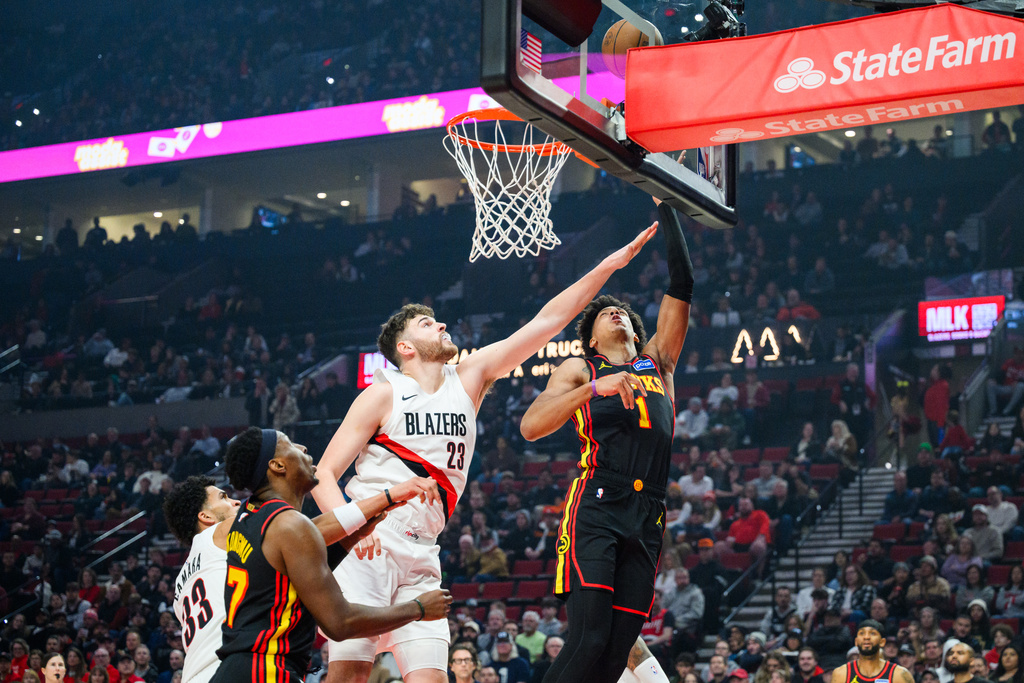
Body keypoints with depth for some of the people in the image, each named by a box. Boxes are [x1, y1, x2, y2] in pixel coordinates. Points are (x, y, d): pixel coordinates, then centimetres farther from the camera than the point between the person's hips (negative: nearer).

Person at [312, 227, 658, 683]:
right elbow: (323, 474, -2)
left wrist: (608, 266, 5)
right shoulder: (384, 394, 0)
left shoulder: (469, 380, 14)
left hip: (420, 560, 5)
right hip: (367, 548, -5)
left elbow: (546, 323, 10)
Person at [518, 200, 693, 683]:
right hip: (595, 511, -3)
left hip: (646, 519, 4)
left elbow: (681, 284, 19)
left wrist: (665, 207, 17)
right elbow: (530, 427, -1)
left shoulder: (658, 361, 25)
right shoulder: (579, 370, 16)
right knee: (589, 641, -20)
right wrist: (595, 388, -13)